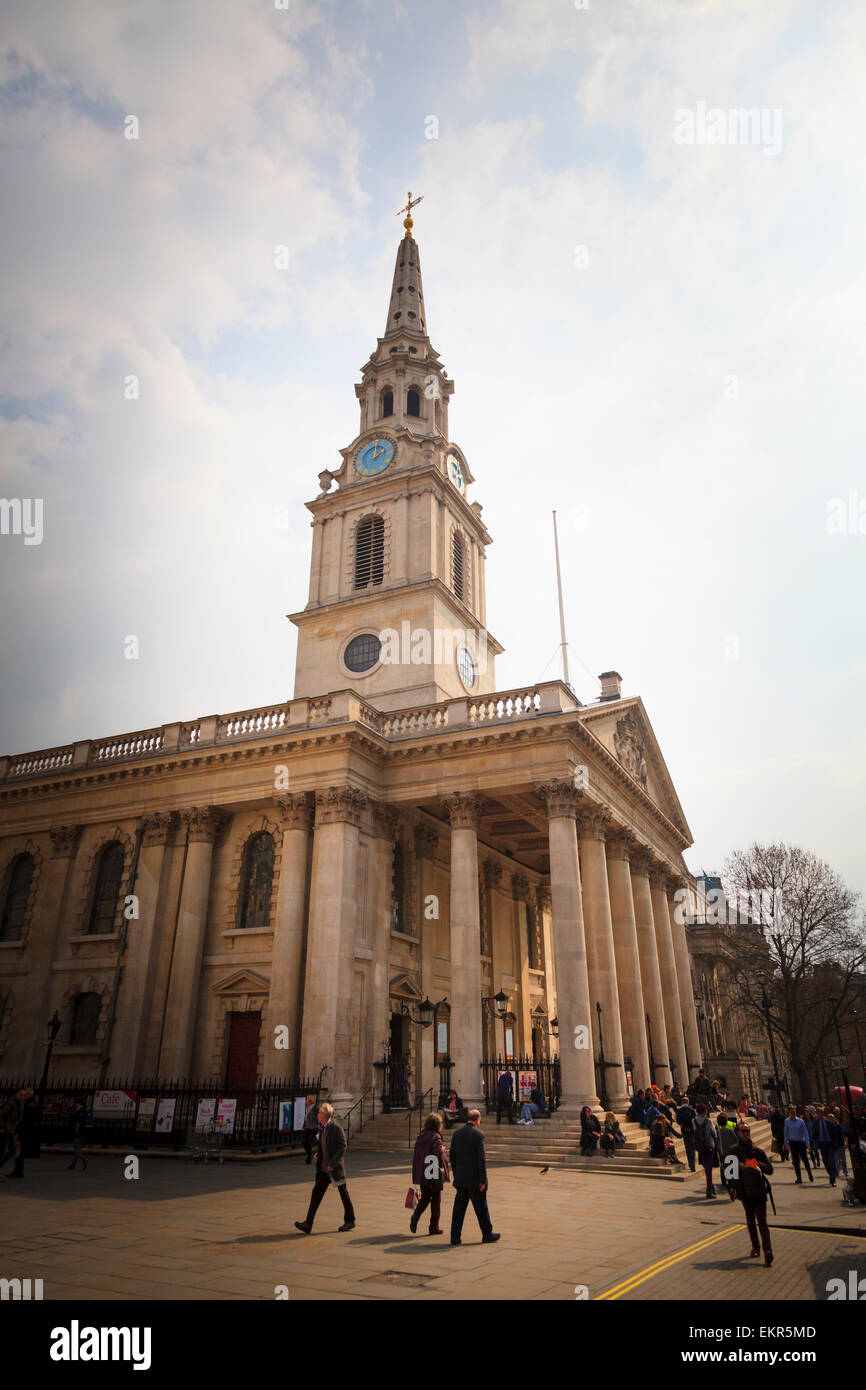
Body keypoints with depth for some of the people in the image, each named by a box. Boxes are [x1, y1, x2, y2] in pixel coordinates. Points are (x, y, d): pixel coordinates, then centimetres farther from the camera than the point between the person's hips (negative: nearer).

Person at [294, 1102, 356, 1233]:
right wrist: (317, 1154, 4)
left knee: (343, 1194, 7)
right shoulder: (322, 1128, 7)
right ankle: (308, 1224, 2)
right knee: (316, 1193, 1)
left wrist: (332, 1163, -22)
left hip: (335, 1168, -7)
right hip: (323, 1168, 7)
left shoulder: (337, 1128, -17)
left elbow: (342, 1147, -18)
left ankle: (350, 1221, 21)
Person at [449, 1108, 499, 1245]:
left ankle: (455, 1237, 8)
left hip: (460, 1178, 5)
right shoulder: (478, 1134, -13)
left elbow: (452, 1156, 9)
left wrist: (455, 1174, 17)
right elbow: (481, 1159, -16)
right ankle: (487, 1235, 21)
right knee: (481, 1207, 9)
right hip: (475, 1179, -5)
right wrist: (483, 1180, -12)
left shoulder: (456, 1133, 5)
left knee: (459, 1207, 9)